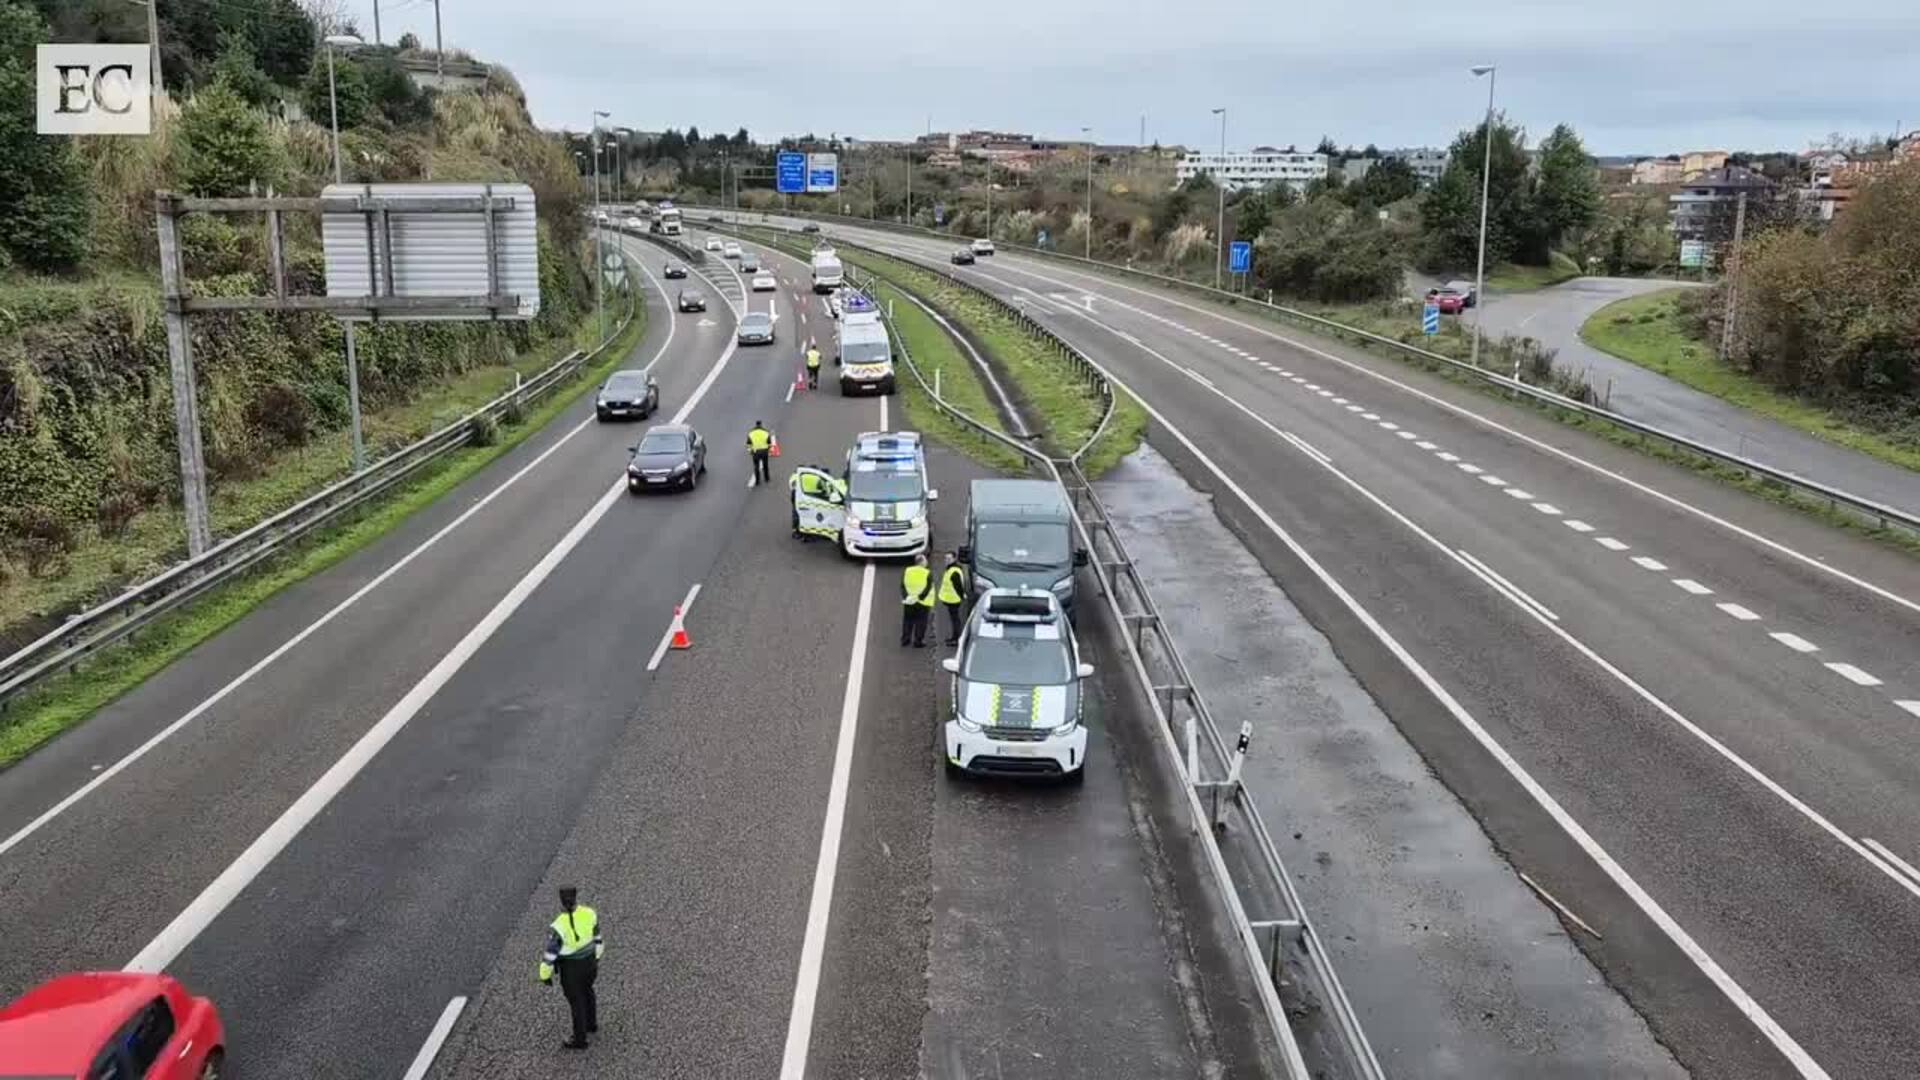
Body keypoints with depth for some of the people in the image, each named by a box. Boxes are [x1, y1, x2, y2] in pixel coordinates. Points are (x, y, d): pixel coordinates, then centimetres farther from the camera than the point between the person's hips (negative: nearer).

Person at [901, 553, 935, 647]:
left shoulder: (906, 571, 3)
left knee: (907, 621, 15)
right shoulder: (928, 574, -9)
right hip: (923, 602, -4)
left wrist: (905, 596, -4)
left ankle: (905, 639, 20)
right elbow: (927, 588, -14)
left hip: (909, 602, 4)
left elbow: (903, 586, -1)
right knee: (920, 622, 4)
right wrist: (920, 597, -12)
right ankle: (918, 641, 4)